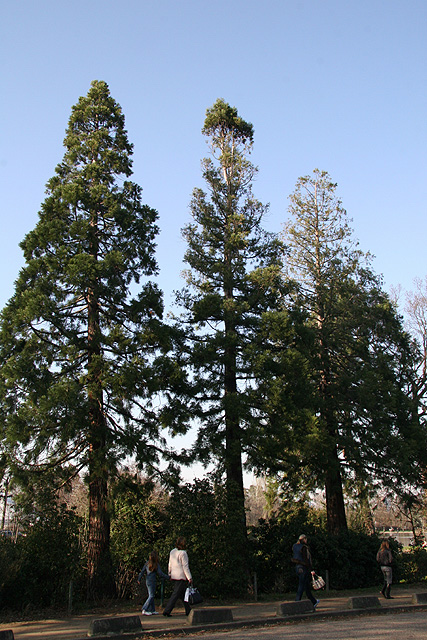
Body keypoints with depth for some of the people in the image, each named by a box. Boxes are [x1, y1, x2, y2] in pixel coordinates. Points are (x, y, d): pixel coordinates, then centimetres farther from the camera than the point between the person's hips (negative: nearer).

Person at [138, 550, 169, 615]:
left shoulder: (147, 563, 6)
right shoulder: (156, 565, -11)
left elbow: (142, 571, 10)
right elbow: (160, 573, -12)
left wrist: (139, 579, 20)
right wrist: (168, 577, -4)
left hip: (147, 581, 7)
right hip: (152, 581, -7)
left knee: (151, 596, 13)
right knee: (151, 596, -3)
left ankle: (152, 610, 15)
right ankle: (144, 610, -9)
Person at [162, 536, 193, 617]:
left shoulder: (172, 552, 6)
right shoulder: (183, 553, -16)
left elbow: (170, 564, 13)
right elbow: (185, 567, -16)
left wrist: (170, 574, 23)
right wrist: (190, 578, -12)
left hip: (174, 576, 8)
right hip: (181, 576, -8)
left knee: (183, 594, 15)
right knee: (176, 594, -4)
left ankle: (188, 611, 21)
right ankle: (167, 611, -7)